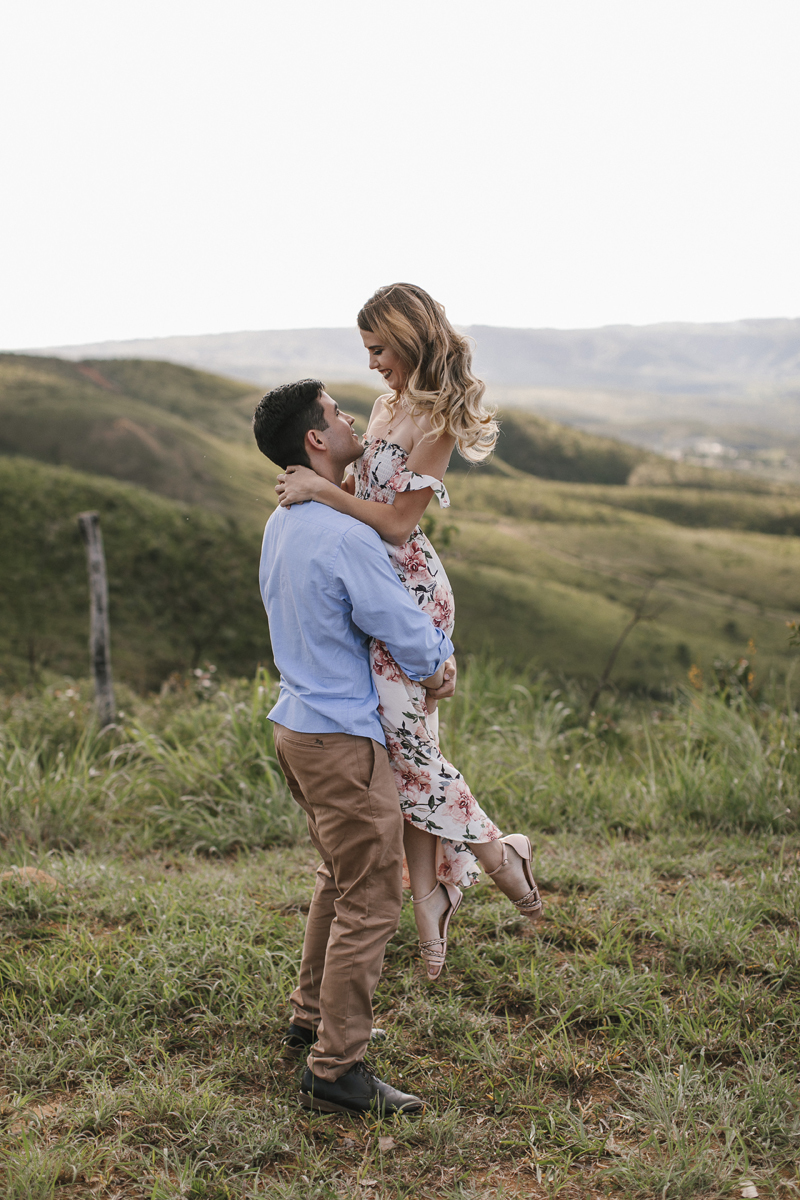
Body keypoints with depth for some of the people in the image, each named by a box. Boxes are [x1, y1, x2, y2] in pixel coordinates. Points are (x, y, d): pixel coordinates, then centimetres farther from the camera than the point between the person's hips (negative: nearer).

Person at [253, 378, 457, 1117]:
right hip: (342, 735, -10)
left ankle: (312, 1019, 37)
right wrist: (437, 662, 7)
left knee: (340, 878, 24)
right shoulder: (345, 537, -22)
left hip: (297, 723, 10)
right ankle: (336, 1071, 3)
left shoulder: (281, 525, 9)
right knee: (371, 900, -3)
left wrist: (433, 656, 5)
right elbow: (407, 633, -16)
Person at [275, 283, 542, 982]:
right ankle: (429, 891, 13)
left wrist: (322, 490, -16)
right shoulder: (388, 406, 14)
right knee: (407, 740, 7)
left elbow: (398, 520, -16)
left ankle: (497, 852, 11)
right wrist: (316, 483, 6)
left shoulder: (435, 421, -13)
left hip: (409, 587, -8)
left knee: (405, 733, -8)